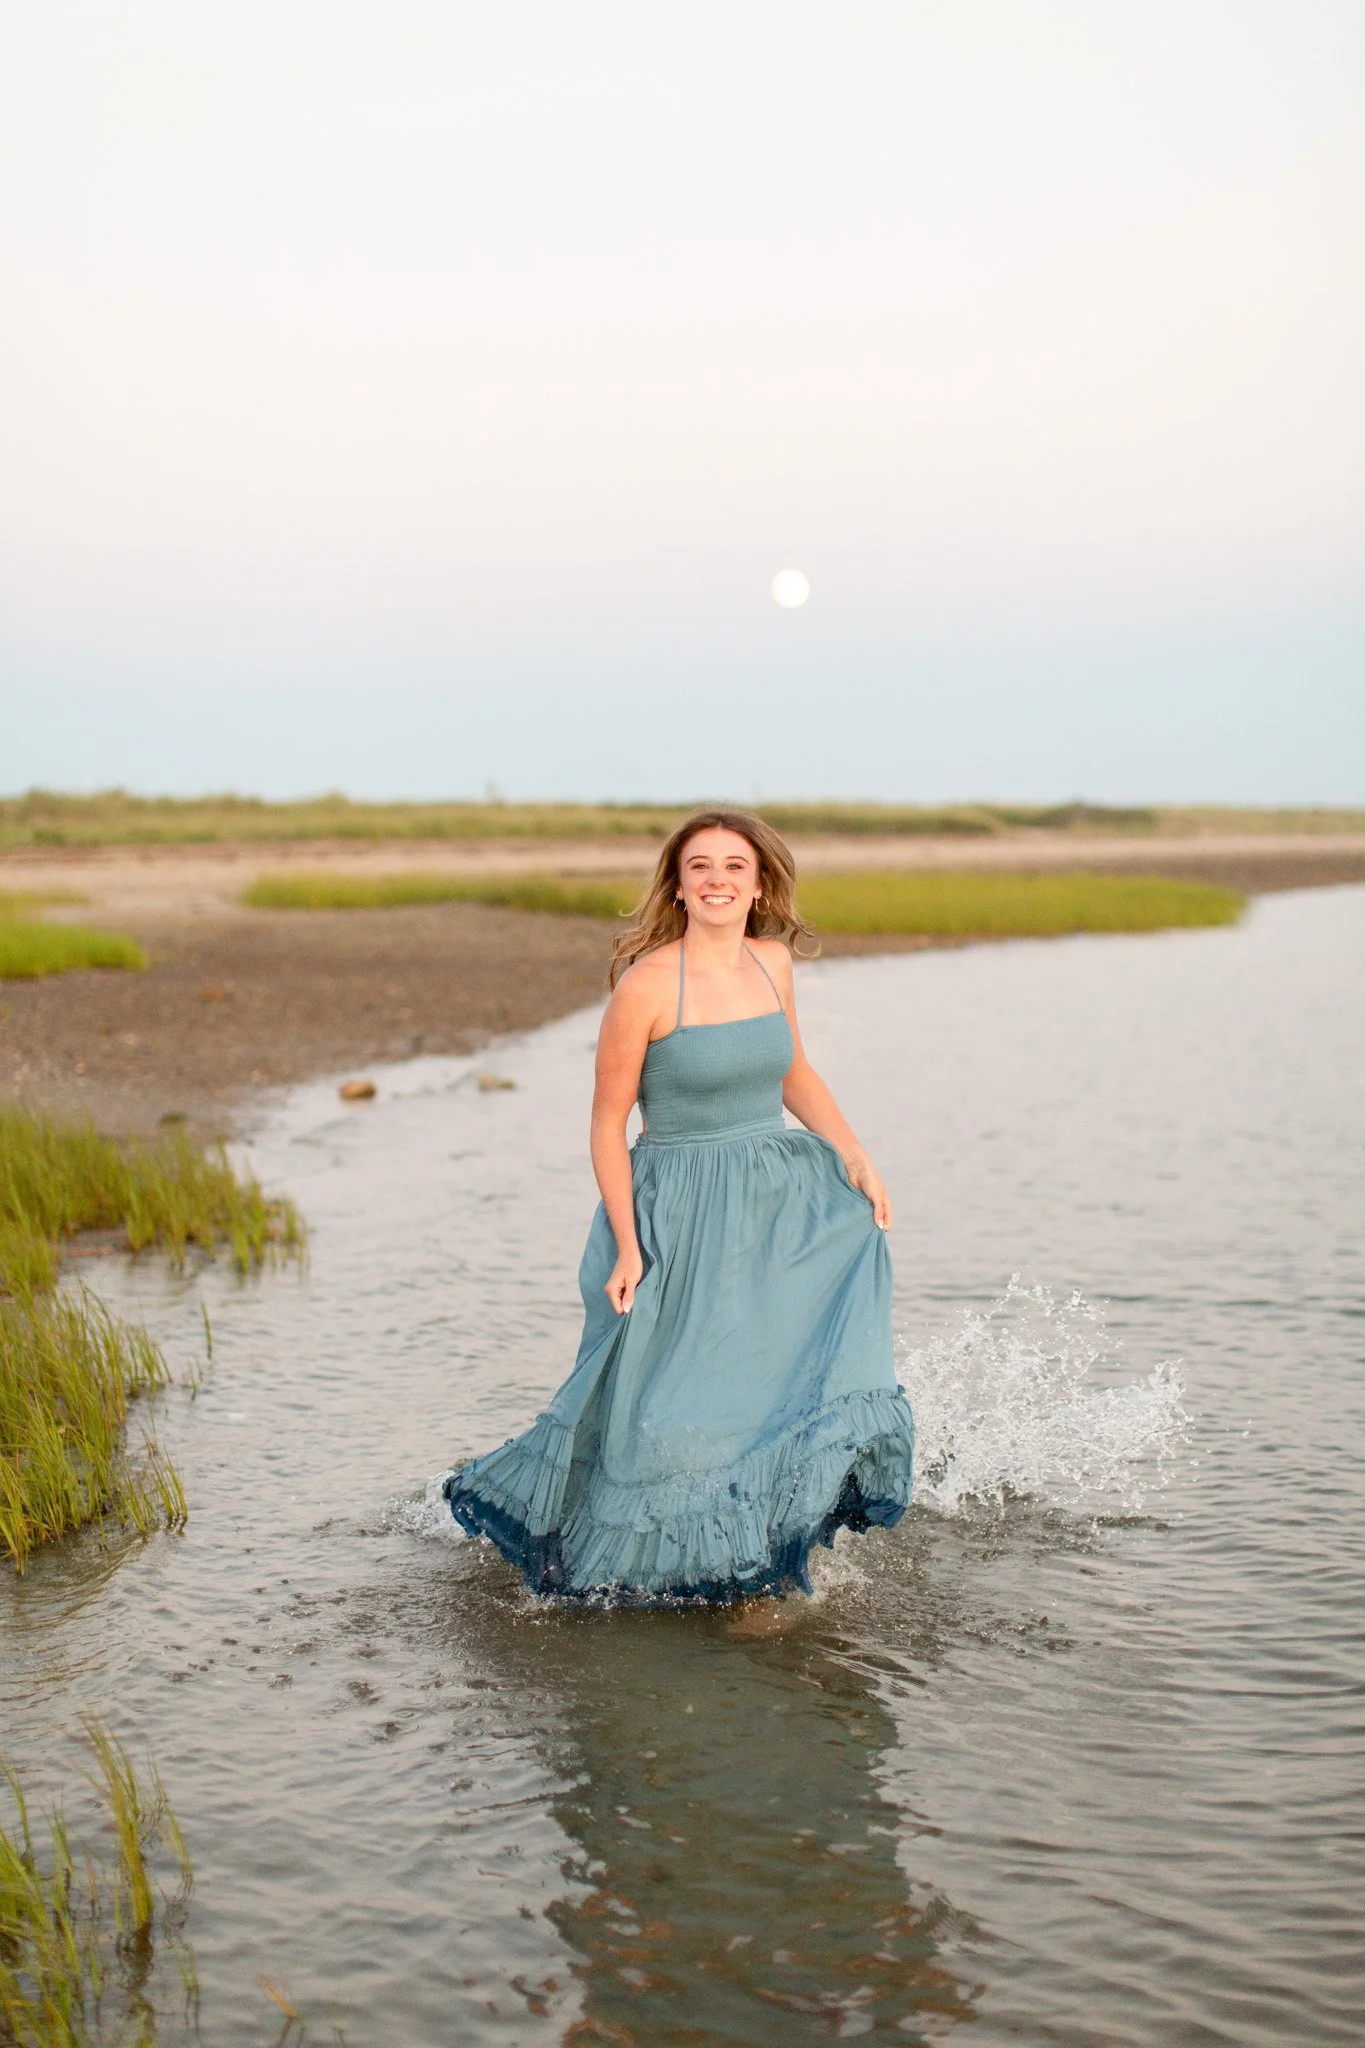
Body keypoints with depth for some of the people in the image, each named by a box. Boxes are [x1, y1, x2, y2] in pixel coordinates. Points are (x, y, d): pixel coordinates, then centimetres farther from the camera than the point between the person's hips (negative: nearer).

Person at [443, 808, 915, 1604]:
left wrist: (857, 1158, 6)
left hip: (777, 1200, 6)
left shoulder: (773, 961, 3)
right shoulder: (647, 984, -14)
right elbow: (608, 1124, -9)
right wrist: (627, 1247, -13)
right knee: (667, 1403, -2)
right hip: (681, 1216, -5)